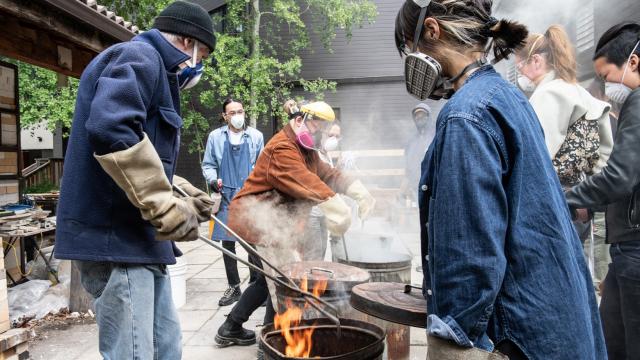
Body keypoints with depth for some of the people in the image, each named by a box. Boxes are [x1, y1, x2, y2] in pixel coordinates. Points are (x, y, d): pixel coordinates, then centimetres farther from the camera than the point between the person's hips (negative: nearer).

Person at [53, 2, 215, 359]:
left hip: (138, 237, 11)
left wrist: (183, 195, 14)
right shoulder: (139, 57, -8)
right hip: (115, 235, -11)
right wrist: (167, 209, -23)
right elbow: (111, 130, -28)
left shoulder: (154, 71, 23)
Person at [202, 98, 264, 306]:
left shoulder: (256, 136, 4)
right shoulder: (215, 137, 5)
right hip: (227, 197, 1)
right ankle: (234, 287, 21)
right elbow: (208, 165, 10)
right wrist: (213, 180, -7)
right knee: (227, 243, 7)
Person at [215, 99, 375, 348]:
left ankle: (230, 329, 28)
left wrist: (359, 192, -8)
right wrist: (336, 207, -42)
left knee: (273, 278, 17)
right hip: (258, 218, -11)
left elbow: (327, 174, 6)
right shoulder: (282, 148, -18)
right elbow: (305, 180, -32)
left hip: (277, 222, 11)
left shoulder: (306, 150, 15)